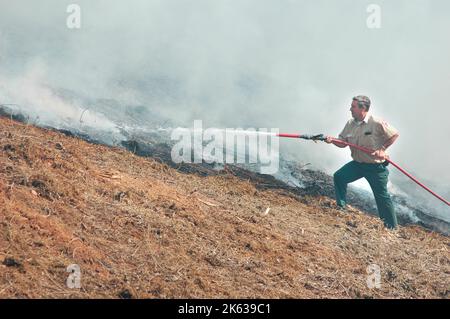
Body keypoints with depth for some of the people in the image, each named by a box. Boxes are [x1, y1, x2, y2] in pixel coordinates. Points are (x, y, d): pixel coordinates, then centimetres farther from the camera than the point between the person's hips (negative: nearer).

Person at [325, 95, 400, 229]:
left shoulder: (377, 123, -17)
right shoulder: (350, 124, 1)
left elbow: (394, 135, -10)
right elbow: (343, 142, 5)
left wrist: (382, 149, -17)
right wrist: (332, 140, -16)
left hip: (376, 167, -6)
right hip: (357, 164, 6)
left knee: (382, 196, -1)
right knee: (339, 177, -10)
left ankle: (392, 227, 10)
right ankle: (341, 207, 2)